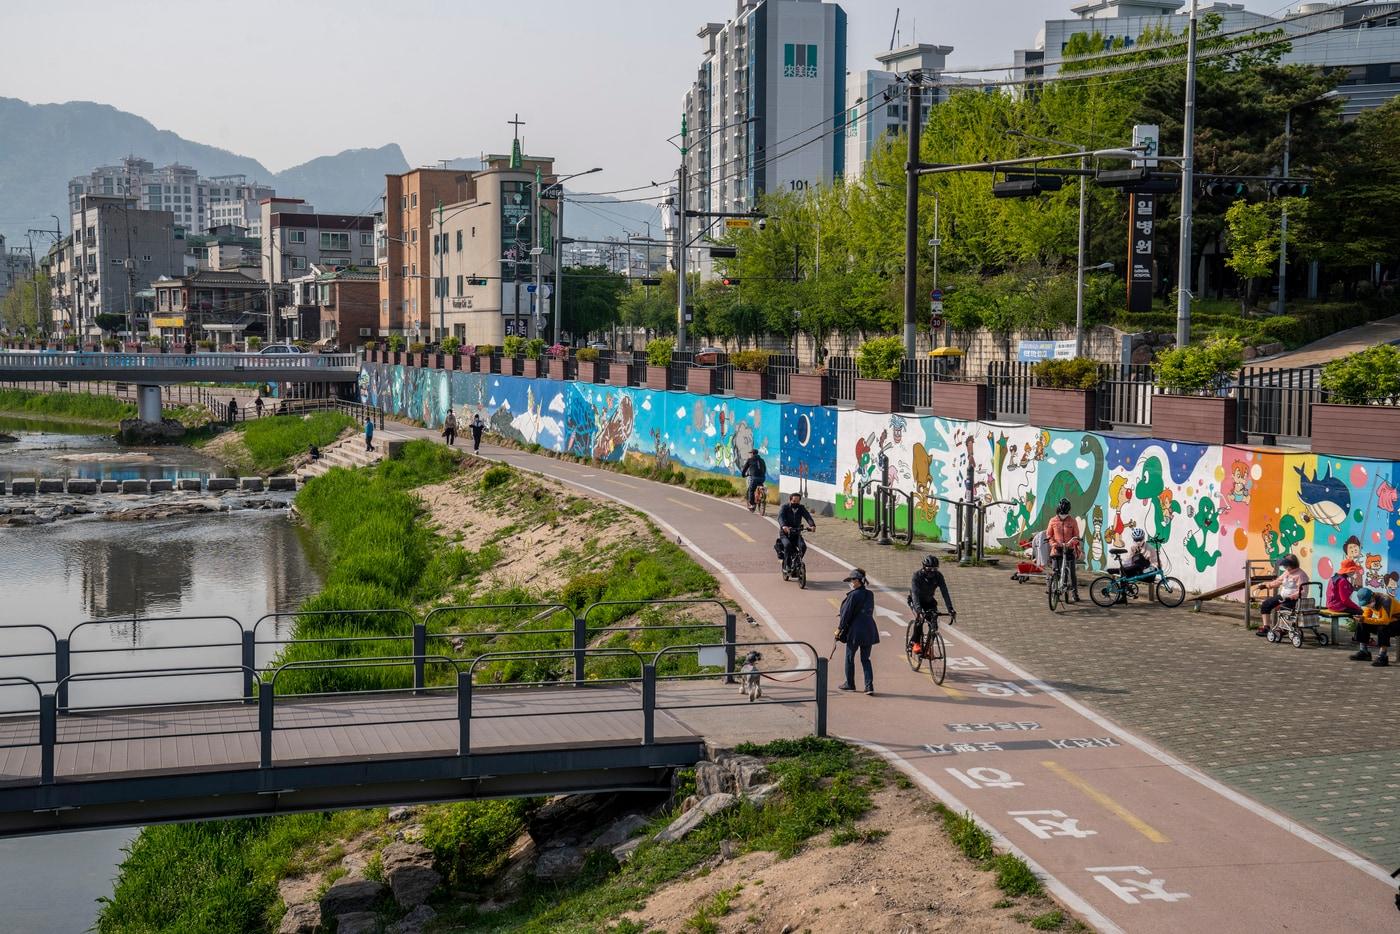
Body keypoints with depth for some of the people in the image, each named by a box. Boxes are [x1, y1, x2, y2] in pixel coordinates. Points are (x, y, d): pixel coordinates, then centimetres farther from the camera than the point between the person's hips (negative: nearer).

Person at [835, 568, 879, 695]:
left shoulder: (853, 595, -15)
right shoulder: (870, 594, 6)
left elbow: (847, 613, -13)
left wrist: (839, 629, -4)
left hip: (855, 630, -6)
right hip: (869, 630, 6)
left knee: (849, 657, 12)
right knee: (866, 659, 10)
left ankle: (850, 684, 22)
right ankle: (869, 686, 0)